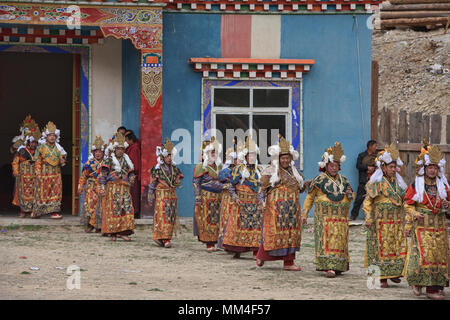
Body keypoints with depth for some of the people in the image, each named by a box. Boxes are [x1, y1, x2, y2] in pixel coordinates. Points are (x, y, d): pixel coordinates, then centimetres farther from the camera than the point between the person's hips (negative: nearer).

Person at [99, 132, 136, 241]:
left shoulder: (126, 160, 15)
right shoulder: (109, 160, 1)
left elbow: (131, 172, 22)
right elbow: (103, 174, -4)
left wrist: (131, 178, -2)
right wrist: (102, 187, -15)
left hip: (124, 189, 5)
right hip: (112, 188, -5)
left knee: (127, 209, -5)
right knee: (112, 210, -6)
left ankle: (123, 232, -4)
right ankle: (112, 233, -2)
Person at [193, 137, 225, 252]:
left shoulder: (219, 166, 16)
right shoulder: (201, 167, -3)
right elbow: (196, 183, -6)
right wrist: (198, 198, -13)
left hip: (217, 198, 6)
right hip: (206, 197, -6)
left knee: (216, 219, 3)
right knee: (206, 219, -7)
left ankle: (213, 242, 7)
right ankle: (208, 243, -7)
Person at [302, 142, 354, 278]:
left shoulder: (343, 180, 14)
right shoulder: (319, 180, 1)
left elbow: (351, 197, 25)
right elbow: (310, 197, 6)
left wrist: (350, 194, 0)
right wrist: (304, 213, 1)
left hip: (341, 216, 5)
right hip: (324, 215, -5)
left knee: (340, 240, 4)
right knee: (326, 240, -12)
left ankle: (338, 266, 14)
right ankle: (329, 267, -18)